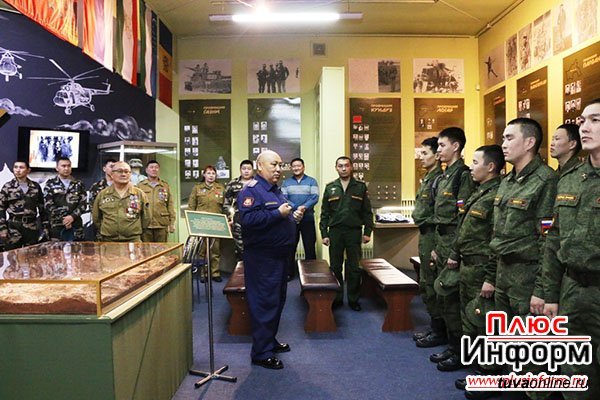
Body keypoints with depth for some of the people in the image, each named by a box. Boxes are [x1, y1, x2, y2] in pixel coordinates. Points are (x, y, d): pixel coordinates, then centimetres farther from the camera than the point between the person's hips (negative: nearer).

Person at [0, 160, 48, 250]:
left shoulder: (36, 187, 7)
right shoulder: (7, 187, 2)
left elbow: (42, 208, 10)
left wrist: (45, 226, 5)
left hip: (32, 228, 2)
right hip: (13, 228, -2)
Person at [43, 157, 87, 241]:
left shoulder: (78, 184, 12)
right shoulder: (50, 184, 6)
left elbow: (83, 203, 4)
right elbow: (48, 205, -3)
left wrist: (72, 216, -11)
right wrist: (63, 219, -10)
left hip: (76, 226, 2)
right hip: (57, 226, -2)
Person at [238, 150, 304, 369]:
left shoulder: (276, 190, 17)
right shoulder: (251, 190, -14)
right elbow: (248, 219, -28)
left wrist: (293, 216, 8)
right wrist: (278, 214, -25)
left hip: (280, 256, 10)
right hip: (262, 258, -10)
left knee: (277, 300, 18)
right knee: (265, 303, -5)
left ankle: (270, 341, 33)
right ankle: (261, 353, 6)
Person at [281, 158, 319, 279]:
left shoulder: (312, 181, 5)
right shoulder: (286, 182, 8)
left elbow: (315, 197, -7)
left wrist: (304, 207, -24)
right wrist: (296, 208, -20)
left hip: (308, 219, -1)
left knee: (309, 247, 2)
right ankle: (289, 272, 20)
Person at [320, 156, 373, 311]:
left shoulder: (360, 187, 5)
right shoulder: (330, 188, 8)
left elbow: (367, 212, 5)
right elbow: (324, 213, 7)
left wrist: (367, 232, -2)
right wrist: (324, 234, 0)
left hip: (354, 232, -1)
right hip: (335, 232, 1)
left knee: (354, 268, 5)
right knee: (335, 267, 6)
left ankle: (353, 299, 17)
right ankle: (336, 298, 18)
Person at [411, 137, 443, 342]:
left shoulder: (439, 180, -16)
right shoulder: (427, 179, 15)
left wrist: (437, 247, -23)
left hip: (432, 237, -10)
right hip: (424, 235, 10)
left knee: (431, 285, -2)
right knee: (426, 284, 17)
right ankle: (435, 325, 29)